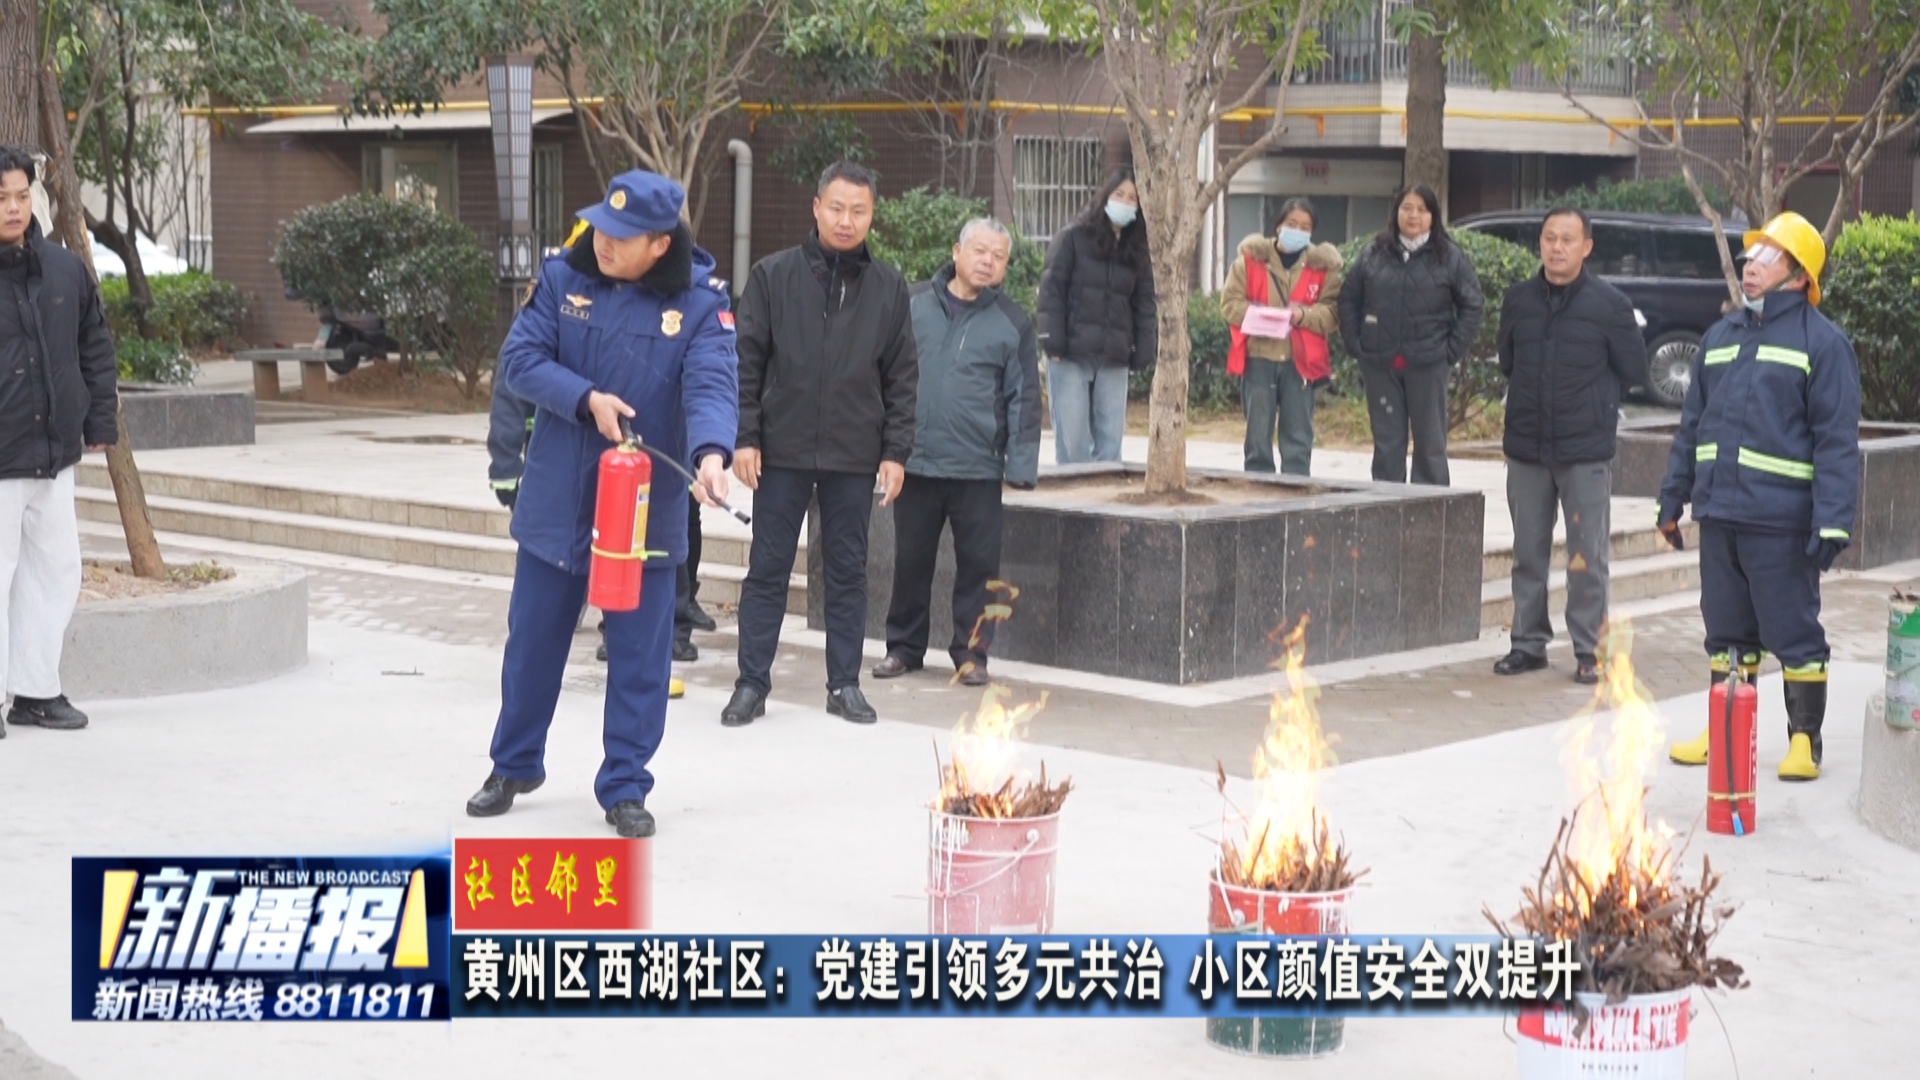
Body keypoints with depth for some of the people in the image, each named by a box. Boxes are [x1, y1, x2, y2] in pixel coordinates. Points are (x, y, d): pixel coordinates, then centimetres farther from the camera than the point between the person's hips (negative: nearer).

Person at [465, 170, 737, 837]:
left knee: (639, 655, 4)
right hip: (555, 502, 2)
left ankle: (624, 788, 19)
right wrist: (588, 398, -22)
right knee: (533, 642, 15)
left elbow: (711, 385, -22)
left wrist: (711, 452, -42)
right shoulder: (563, 280, -3)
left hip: (646, 509, -2)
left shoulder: (699, 305, -9)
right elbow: (519, 359, -7)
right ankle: (515, 767, 34)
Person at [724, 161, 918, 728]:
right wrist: (744, 437, -7)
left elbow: (902, 377, 7)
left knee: (848, 571, 9)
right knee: (767, 570, 4)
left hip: (855, 456, 1)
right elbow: (746, 362, 0)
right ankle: (752, 682, 11)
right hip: (782, 451, -1)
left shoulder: (888, 287, 5)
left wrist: (895, 451, 1)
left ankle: (845, 683, 18)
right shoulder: (772, 276, 0)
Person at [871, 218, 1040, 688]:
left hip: (978, 469, -1)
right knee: (910, 560, 10)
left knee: (978, 564, 3)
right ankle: (904, 647, 22)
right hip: (915, 462, 1)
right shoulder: (915, 304, 4)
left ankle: (971, 653, 13)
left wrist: (1020, 465, -5)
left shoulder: (1013, 323, 2)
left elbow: (1023, 400, 2)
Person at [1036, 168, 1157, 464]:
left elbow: (1144, 304, 12)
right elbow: (1052, 290, -3)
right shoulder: (1073, 238, 1)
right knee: (1072, 440, -4)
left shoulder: (1137, 251, 13)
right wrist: (1052, 341, -12)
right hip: (1071, 355, -4)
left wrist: (1144, 353, 2)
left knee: (1110, 441, 3)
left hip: (1114, 361, 4)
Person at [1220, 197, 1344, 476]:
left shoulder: (1322, 266, 5)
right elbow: (1230, 303, 2)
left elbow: (1332, 313, 0)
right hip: (1258, 358, 0)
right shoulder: (1251, 258, 4)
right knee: (1258, 435, 6)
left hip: (1301, 361, 0)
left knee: (1298, 437, 3)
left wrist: (1304, 315, -18)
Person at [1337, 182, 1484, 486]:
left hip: (1428, 365, -2)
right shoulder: (1374, 253, 8)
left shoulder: (1450, 257, 1)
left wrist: (1453, 350, -6)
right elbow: (1349, 298, 12)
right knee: (1386, 441, 7)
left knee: (1430, 443, 2)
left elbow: (1471, 304, 1)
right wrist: (1354, 343, 2)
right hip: (1379, 364, 2)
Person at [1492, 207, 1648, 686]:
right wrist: (1529, 397, 8)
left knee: (1587, 557, 0)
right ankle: (1528, 641, 19)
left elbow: (1633, 372, 2)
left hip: (1587, 452, -3)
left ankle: (1588, 650, 7)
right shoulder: (1518, 300, 6)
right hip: (1526, 448, 4)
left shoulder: (1610, 305, -4)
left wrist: (1595, 399, 5)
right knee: (1528, 553, 10)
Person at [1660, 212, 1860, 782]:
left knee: (1795, 635, 1)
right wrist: (1673, 499, 17)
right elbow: (1692, 425, 20)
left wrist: (1832, 521, -18)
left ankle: (1805, 741, 12)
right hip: (1719, 514, 7)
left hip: (1781, 520, -6)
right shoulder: (1720, 337, 15)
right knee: (1726, 631, 14)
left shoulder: (1822, 342, -6)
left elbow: (1837, 440, -11)